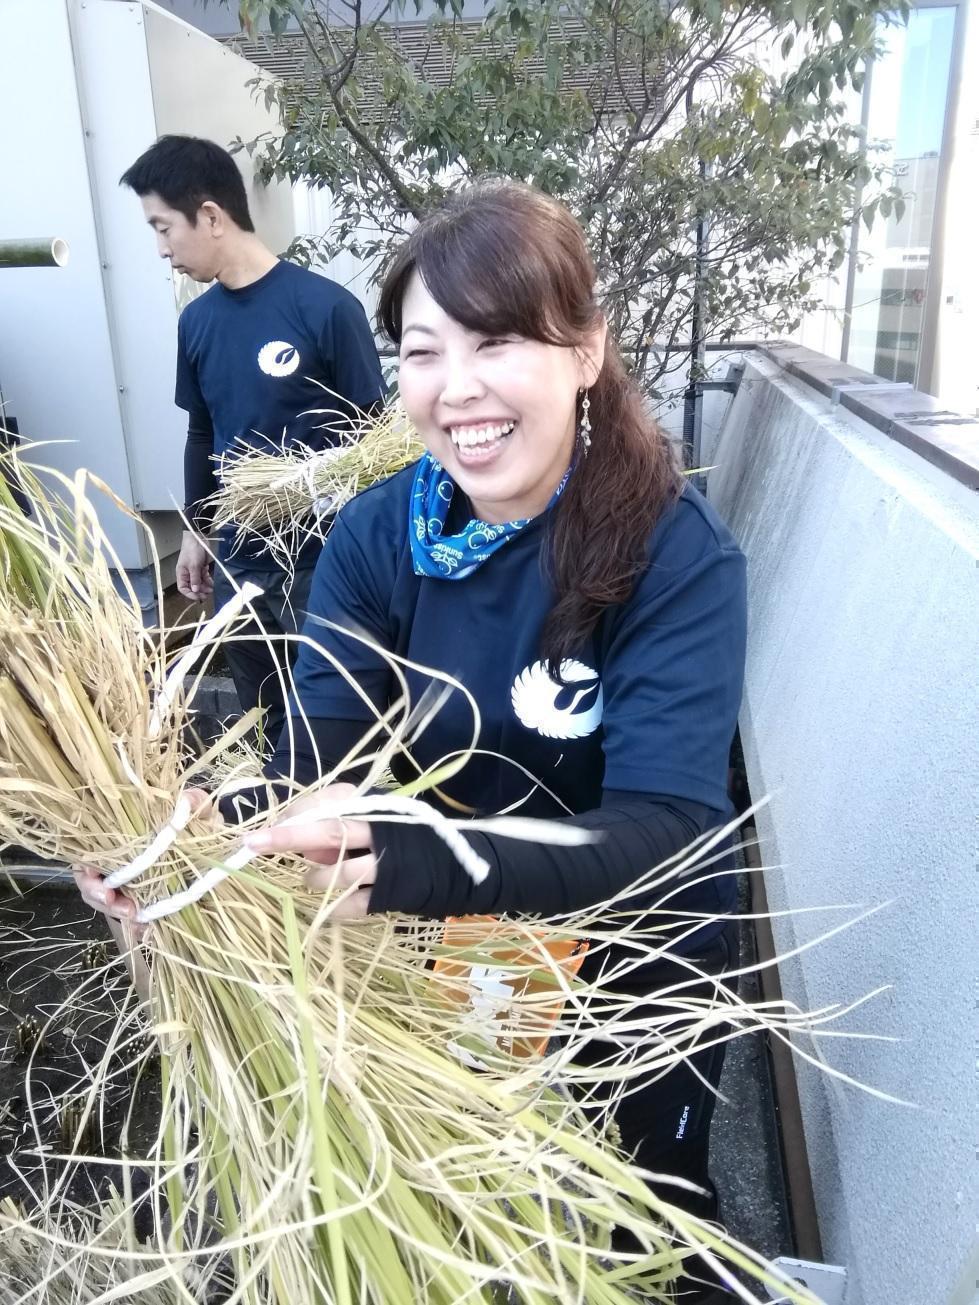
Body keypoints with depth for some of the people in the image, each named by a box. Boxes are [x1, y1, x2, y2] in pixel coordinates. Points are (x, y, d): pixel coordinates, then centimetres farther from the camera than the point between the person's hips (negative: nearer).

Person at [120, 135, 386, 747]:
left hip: (324, 556, -5)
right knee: (265, 720, 18)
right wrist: (195, 531, 18)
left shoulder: (326, 307, -13)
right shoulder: (196, 321, 5)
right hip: (238, 560, 6)